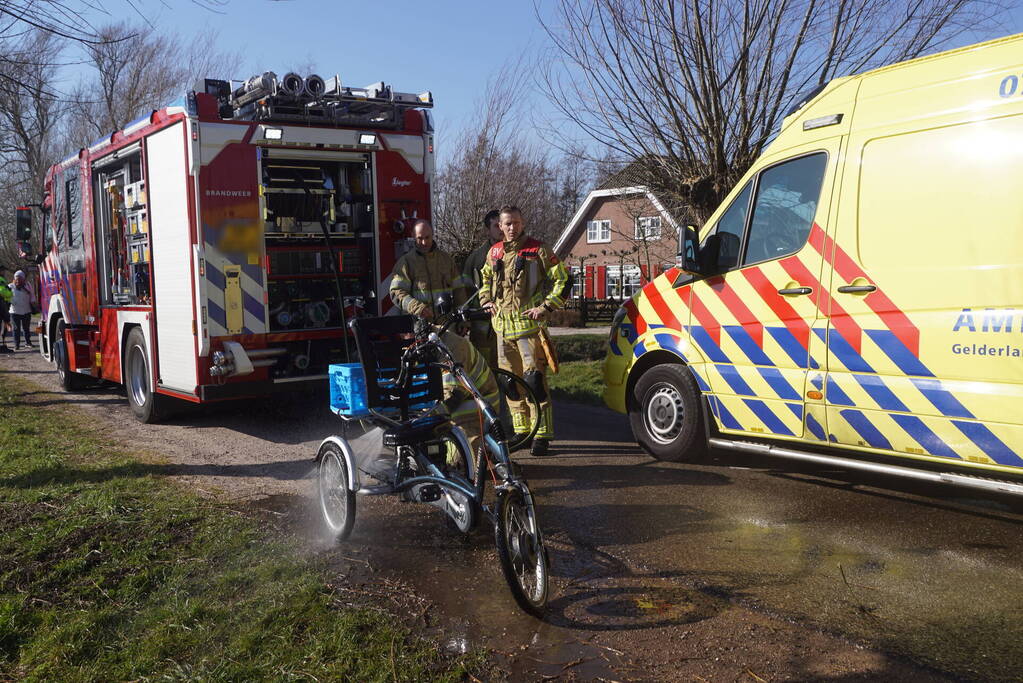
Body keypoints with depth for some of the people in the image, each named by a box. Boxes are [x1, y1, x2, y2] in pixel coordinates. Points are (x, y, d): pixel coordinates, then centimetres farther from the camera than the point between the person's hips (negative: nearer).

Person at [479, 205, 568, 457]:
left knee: (534, 379, -10)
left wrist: (546, 306, -9)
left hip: (530, 325, -5)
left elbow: (562, 279, -1)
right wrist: (486, 300, 14)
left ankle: (542, 434, -4)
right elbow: (485, 280, 31)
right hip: (503, 326, 6)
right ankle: (521, 431, 20)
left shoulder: (538, 250, -2)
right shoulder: (494, 252, 13)